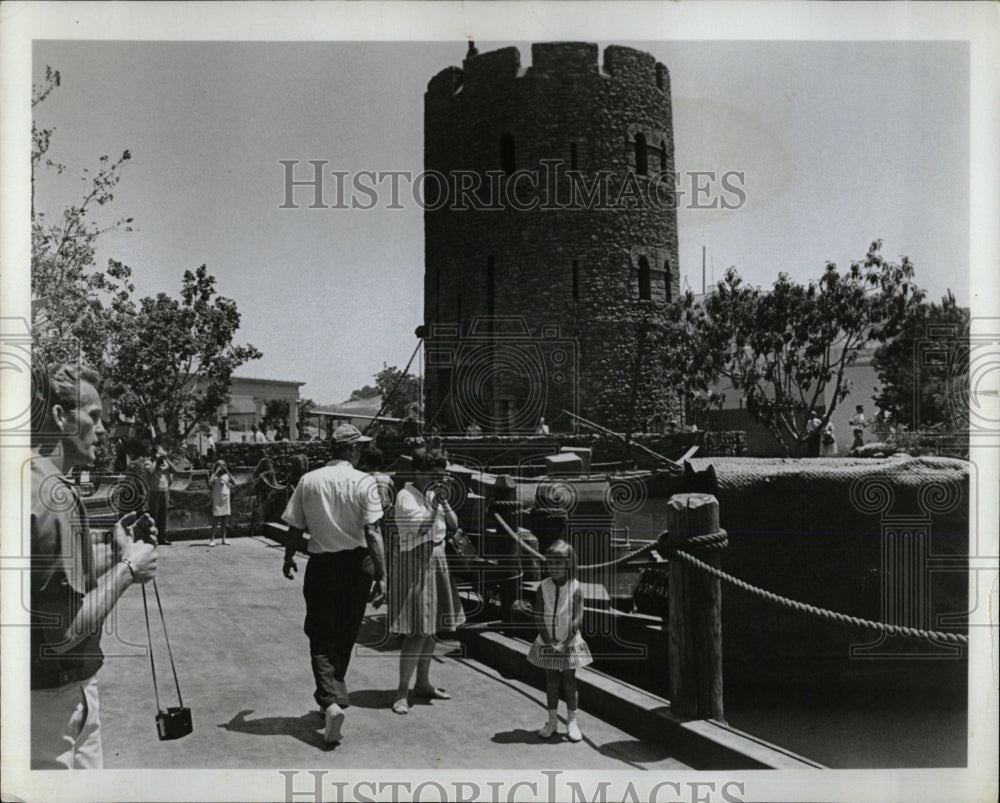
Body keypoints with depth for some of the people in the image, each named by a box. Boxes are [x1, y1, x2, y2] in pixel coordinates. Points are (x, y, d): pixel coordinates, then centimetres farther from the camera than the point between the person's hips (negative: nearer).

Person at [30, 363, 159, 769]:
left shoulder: (34, 482, 8)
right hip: (54, 696, -10)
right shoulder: (55, 496, -24)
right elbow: (66, 630, -26)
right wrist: (127, 569, -13)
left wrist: (112, 548, 9)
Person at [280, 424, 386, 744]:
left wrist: (288, 559, 19)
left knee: (321, 638, 5)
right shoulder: (364, 482, -9)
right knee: (345, 637, 16)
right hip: (356, 565, 0)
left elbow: (294, 528, 3)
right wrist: (380, 575, -8)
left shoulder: (308, 481, -2)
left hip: (320, 565, 1)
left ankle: (330, 701, -15)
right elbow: (373, 533, -13)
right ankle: (335, 695, 30)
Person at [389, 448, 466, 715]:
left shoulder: (433, 495, 10)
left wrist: (444, 502, -8)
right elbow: (422, 527, -22)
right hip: (415, 564, -8)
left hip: (436, 562, 8)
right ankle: (402, 692, -3)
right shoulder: (406, 496, -13)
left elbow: (454, 524, 5)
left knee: (431, 628, 14)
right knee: (417, 632, -10)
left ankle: (423, 683, 27)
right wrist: (434, 503, -21)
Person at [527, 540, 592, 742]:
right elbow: (539, 617, -5)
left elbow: (577, 619, -12)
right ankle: (552, 721, 20)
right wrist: (548, 641, -12)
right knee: (551, 682, 9)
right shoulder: (543, 587, -5)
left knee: (569, 682, 6)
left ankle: (572, 721, 17)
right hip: (548, 644, 2)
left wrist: (565, 642, -15)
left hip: (570, 644, -2)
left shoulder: (575, 587, -11)